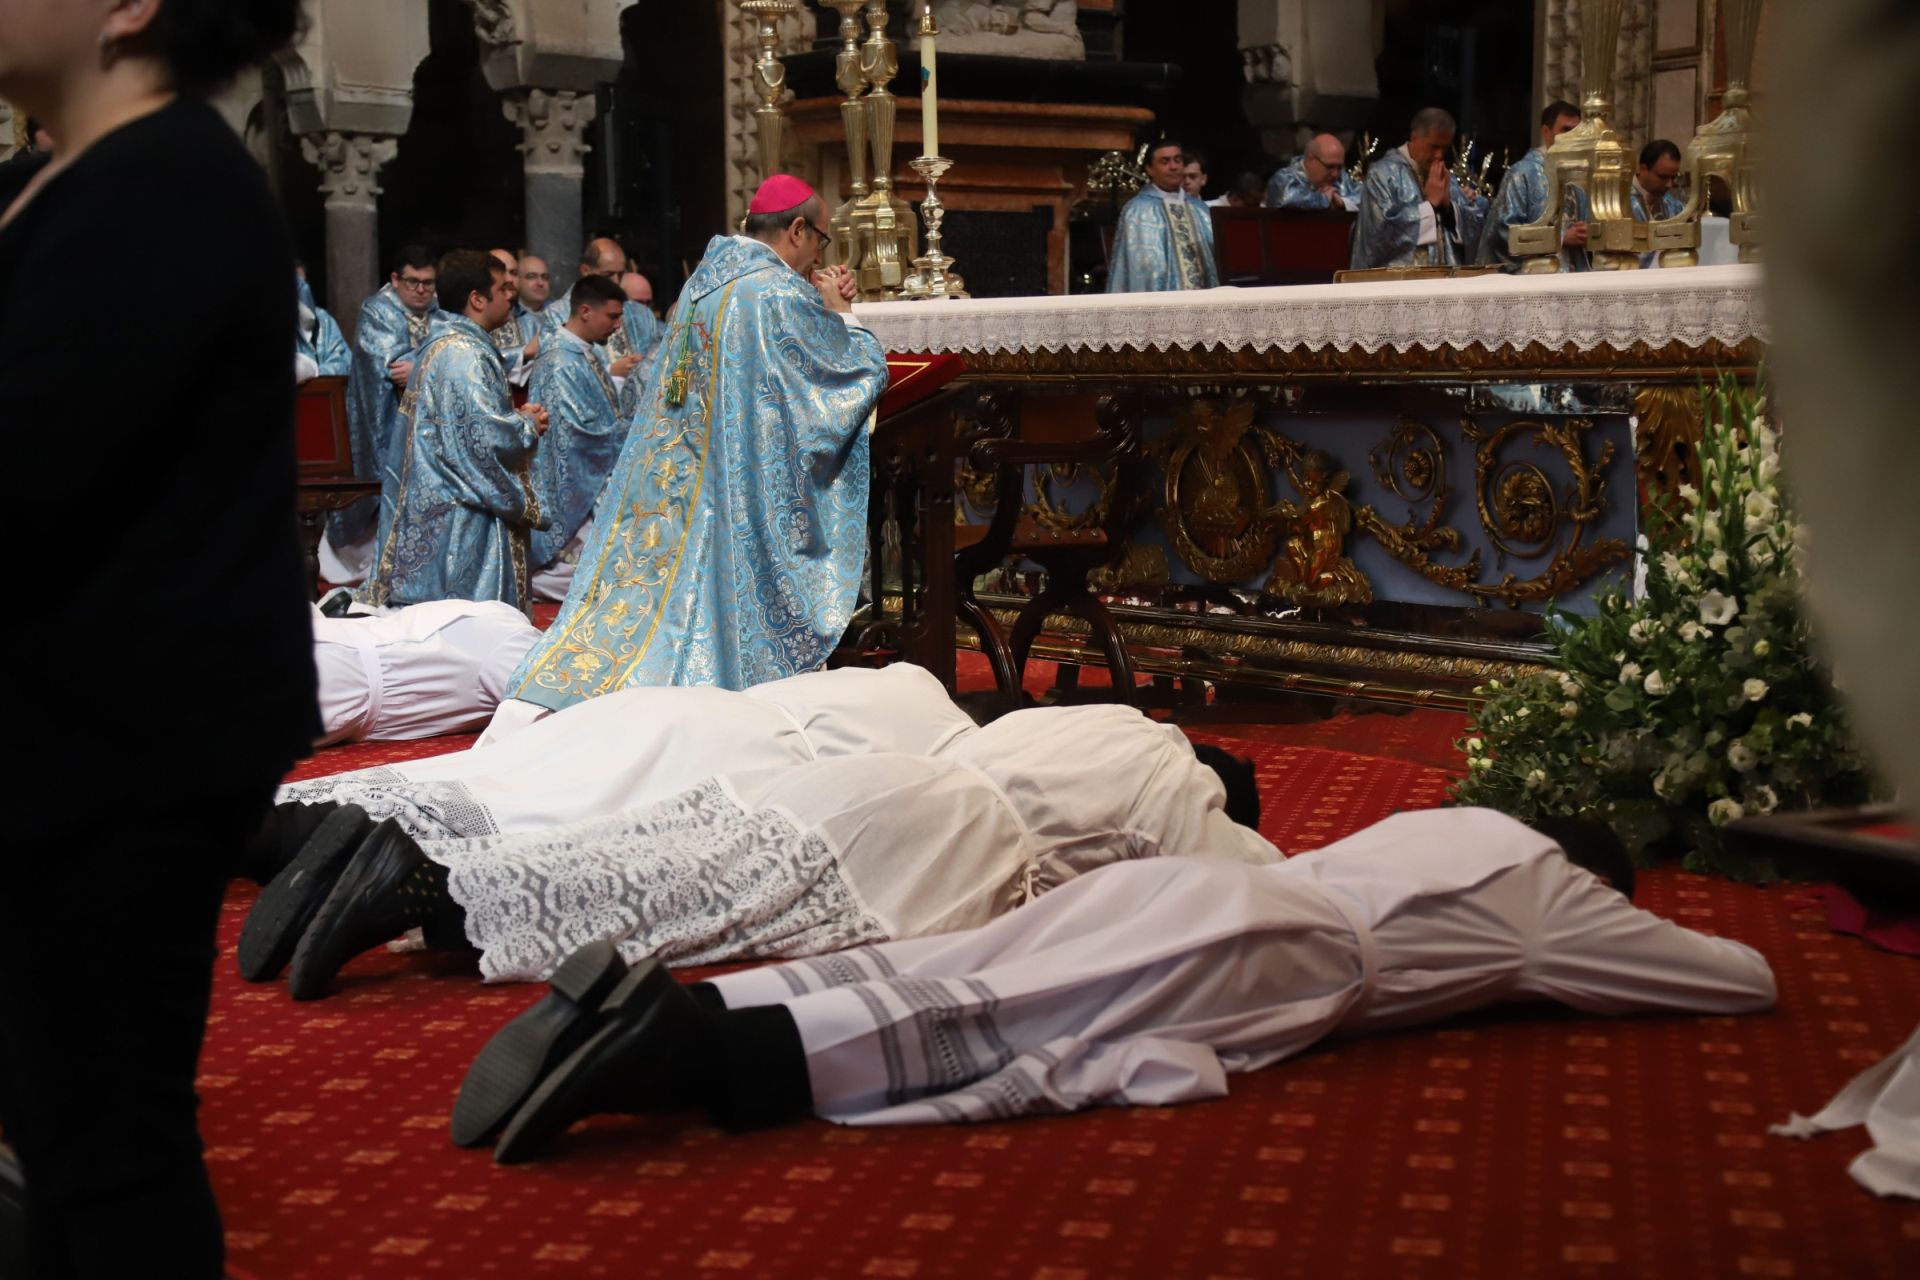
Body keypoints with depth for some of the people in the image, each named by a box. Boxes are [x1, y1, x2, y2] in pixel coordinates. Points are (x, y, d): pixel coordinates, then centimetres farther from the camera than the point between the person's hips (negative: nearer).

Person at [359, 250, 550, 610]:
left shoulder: (446, 344, 15)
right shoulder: (463, 354, -18)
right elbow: (486, 436, -25)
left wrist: (516, 416, 11)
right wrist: (528, 427, -5)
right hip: (460, 523, -11)